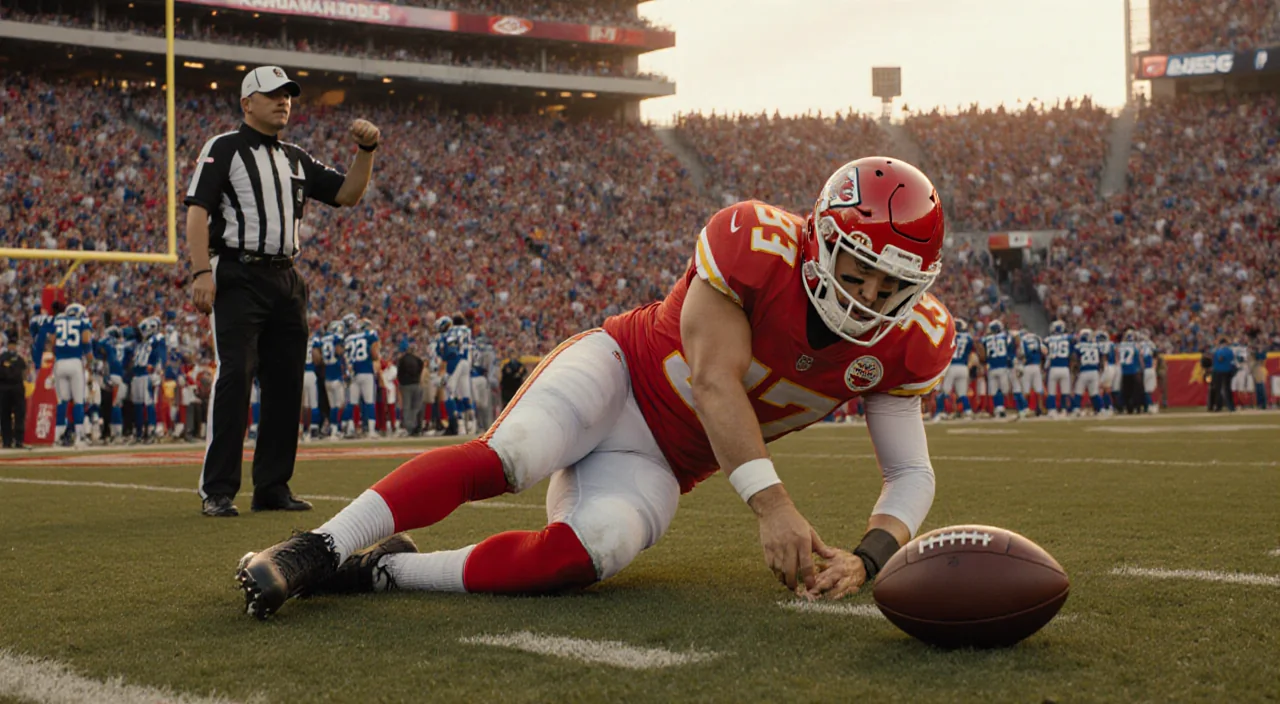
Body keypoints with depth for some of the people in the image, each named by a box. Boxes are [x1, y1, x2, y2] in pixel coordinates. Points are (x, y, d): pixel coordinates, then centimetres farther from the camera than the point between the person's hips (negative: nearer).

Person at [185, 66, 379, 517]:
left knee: (287, 382, 5)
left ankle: (273, 487, 13)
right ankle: (217, 491, -11)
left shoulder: (297, 159, 19)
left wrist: (366, 150, 1)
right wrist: (202, 272, -18)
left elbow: (348, 194, 17)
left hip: (285, 280, 6)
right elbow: (197, 210, -6)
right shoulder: (223, 149, 2)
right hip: (238, 277, -6)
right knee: (233, 377, -14)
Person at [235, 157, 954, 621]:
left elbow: (912, 475, -5)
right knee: (510, 454, -34)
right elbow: (715, 382, -26)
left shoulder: (906, 342, -9)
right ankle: (318, 547, -26)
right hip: (618, 372, -3)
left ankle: (378, 569, -18)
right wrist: (772, 504, -36)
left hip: (658, 464, 3)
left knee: (594, 550, -28)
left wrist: (867, 559, -26)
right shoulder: (756, 244, -24)